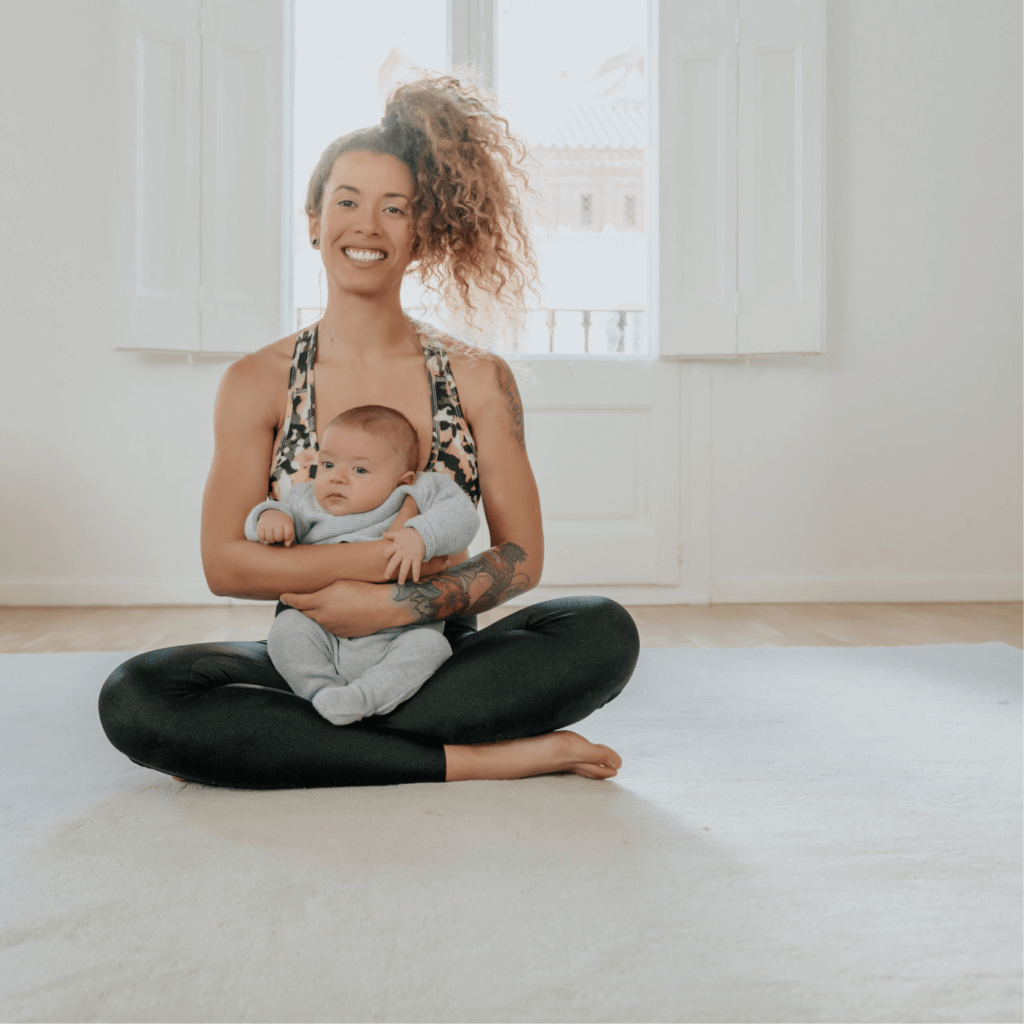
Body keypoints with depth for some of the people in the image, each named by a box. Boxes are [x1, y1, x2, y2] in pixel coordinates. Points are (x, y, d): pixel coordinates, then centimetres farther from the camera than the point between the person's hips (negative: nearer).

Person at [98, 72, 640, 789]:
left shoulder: (479, 379, 2)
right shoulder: (258, 382, 2)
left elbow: (521, 558, -2)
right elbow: (225, 563, -6)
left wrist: (394, 605, -17)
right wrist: (395, 555, -15)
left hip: (442, 660, 0)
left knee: (604, 633, -26)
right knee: (134, 698, -26)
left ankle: (280, 747, -22)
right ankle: (472, 759, -25)